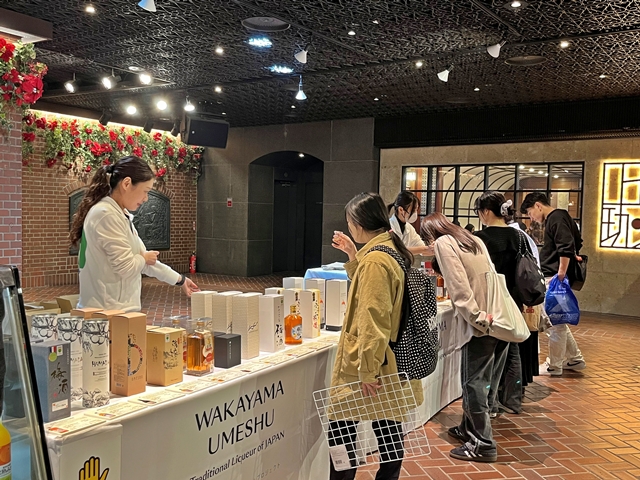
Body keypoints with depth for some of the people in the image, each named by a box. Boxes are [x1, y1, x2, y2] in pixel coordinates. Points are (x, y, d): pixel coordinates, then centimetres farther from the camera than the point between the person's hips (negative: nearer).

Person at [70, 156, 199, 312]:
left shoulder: (120, 215, 13)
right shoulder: (106, 214, -17)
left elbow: (144, 259, 18)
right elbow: (125, 267, -21)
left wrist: (180, 279, 21)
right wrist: (144, 258, -1)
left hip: (115, 308, 9)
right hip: (108, 312, -9)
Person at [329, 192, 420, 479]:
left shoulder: (374, 260, -19)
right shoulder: (392, 250, 10)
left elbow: (373, 321, -23)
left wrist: (366, 370, -20)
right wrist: (353, 257, 17)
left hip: (365, 368, -10)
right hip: (390, 363, 10)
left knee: (340, 431, 1)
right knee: (389, 431, 14)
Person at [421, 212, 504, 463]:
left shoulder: (443, 243, -2)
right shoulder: (473, 239, 20)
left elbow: (459, 286, -14)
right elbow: (483, 277, 16)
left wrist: (477, 319, -18)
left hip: (482, 324, -8)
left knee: (474, 383, 3)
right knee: (481, 380, 18)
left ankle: (483, 444, 10)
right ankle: (469, 429, 31)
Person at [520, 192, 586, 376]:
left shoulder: (556, 218, -13)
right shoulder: (556, 218, 16)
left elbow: (567, 247, -22)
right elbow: (576, 241, 23)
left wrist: (561, 274, -23)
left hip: (555, 278, -10)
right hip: (551, 277, 10)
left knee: (555, 323, 0)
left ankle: (554, 365, 10)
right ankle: (575, 359, 26)